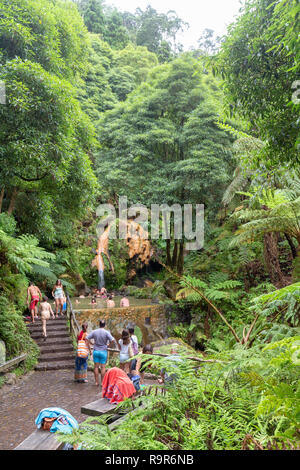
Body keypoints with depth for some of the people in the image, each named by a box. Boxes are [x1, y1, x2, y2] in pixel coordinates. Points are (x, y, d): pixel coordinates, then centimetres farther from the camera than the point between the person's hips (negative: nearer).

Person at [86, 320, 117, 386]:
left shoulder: (94, 332, -2)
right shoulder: (106, 332, -10)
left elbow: (87, 338, -3)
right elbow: (112, 340, -18)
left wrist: (92, 343, 9)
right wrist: (108, 344, 0)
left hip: (96, 351, 2)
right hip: (103, 351, -2)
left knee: (96, 367, 9)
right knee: (103, 367, 5)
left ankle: (96, 382, 13)